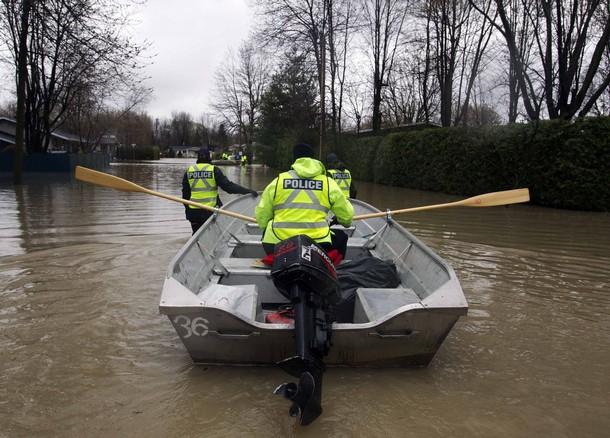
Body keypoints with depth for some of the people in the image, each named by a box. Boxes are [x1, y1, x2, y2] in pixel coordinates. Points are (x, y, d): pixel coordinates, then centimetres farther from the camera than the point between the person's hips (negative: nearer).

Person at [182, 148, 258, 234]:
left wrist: (187, 210, 20)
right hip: (209, 210, -3)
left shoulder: (188, 171, 5)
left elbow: (185, 193, 9)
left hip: (193, 210, 3)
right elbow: (228, 186, -13)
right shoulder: (214, 170, -6)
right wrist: (248, 191, -14)